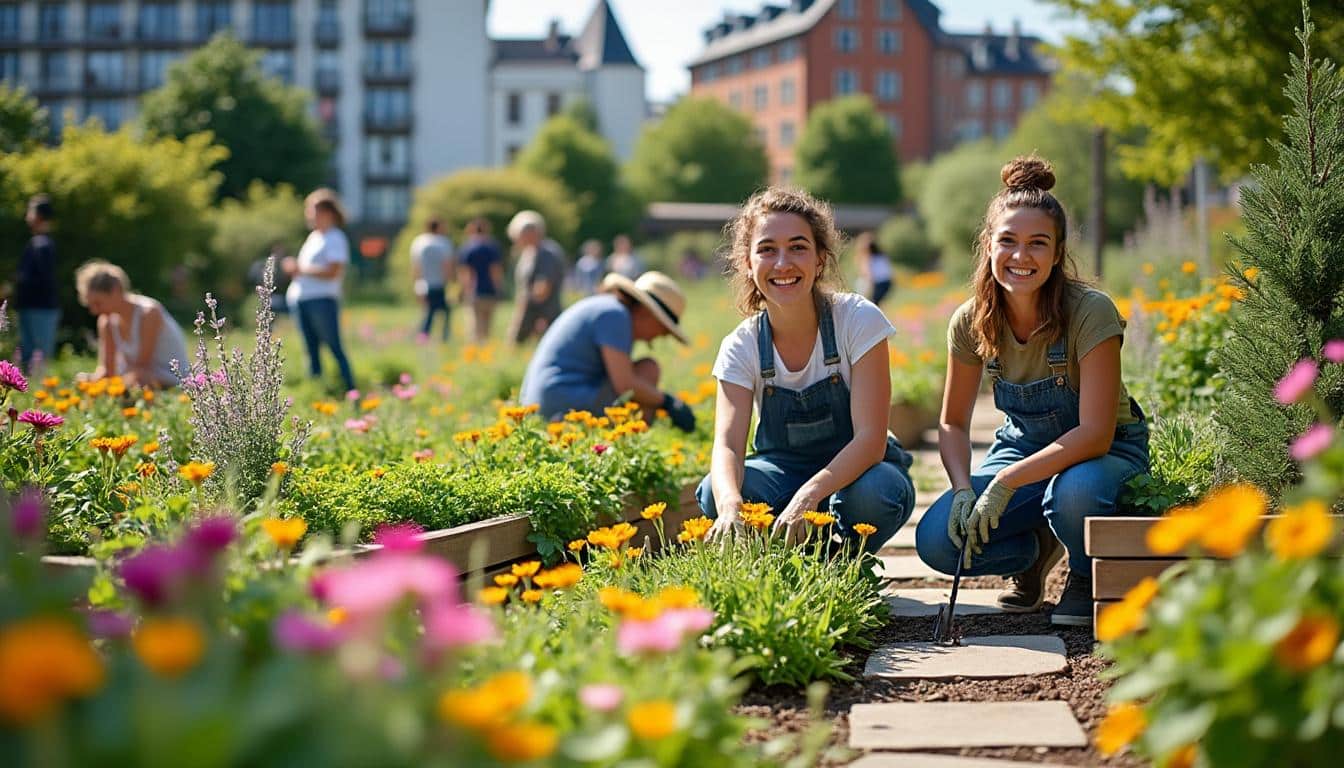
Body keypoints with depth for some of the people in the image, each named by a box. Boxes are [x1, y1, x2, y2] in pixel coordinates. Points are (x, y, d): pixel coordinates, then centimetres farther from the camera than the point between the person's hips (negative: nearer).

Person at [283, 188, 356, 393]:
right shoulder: (313, 237, 20)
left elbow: (332, 272, -16)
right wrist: (293, 267, 4)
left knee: (335, 348, -10)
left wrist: (301, 269, -12)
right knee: (311, 351, 7)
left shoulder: (335, 239, -6)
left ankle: (351, 391, -9)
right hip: (302, 300, 9)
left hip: (323, 300, -9)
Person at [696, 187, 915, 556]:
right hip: (785, 473, 2)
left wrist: (809, 495, -43)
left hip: (856, 470, -2)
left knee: (872, 493, -37)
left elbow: (871, 439, -25)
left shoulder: (859, 321, -18)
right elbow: (727, 443, -25)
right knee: (714, 493, -29)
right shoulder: (741, 347, -10)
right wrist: (730, 505, -49)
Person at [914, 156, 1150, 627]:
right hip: (1024, 445, 4)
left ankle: (1088, 579, -4)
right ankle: (1035, 552, 12)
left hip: (1105, 451, -4)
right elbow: (953, 424, 0)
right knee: (937, 540, -21)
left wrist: (1008, 481, -37)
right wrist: (963, 489, -20)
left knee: (1073, 493, -40)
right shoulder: (972, 322, -12)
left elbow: (1095, 433, -29)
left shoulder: (1091, 312, -25)